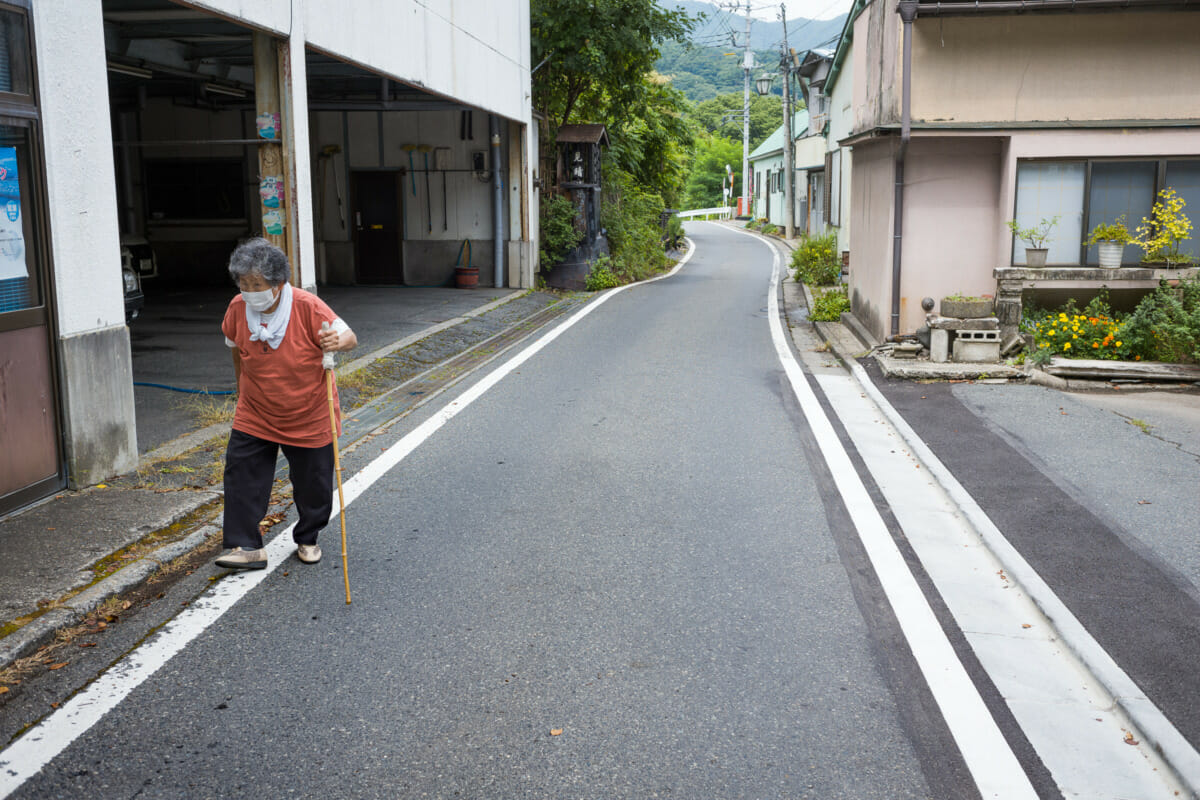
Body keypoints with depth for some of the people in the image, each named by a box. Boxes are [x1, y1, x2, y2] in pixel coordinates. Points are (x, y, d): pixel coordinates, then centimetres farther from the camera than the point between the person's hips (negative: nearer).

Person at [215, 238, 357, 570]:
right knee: (241, 475, -4)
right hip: (254, 417, 3)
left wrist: (338, 341, -41)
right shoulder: (237, 308, -10)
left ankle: (307, 539, 31)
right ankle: (246, 547, 5)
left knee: (312, 483, 9)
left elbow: (349, 336, -17)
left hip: (308, 416, -3)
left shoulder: (307, 306, -21)